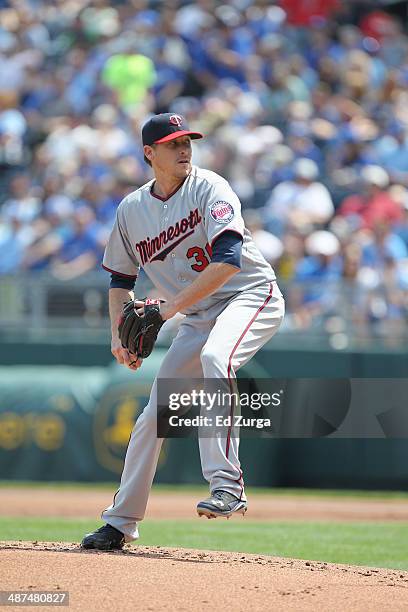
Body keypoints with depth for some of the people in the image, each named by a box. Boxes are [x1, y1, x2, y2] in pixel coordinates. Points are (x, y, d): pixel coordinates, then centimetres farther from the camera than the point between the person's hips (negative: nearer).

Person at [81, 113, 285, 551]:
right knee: (154, 415, 2)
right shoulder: (131, 210, 3)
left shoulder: (209, 189, -14)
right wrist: (118, 335, 0)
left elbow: (229, 260, -27)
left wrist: (171, 306, -29)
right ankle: (120, 523, 14)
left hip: (251, 296, -6)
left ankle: (226, 484, -38)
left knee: (215, 355, -37)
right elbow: (120, 278, 15)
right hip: (199, 317, 6)